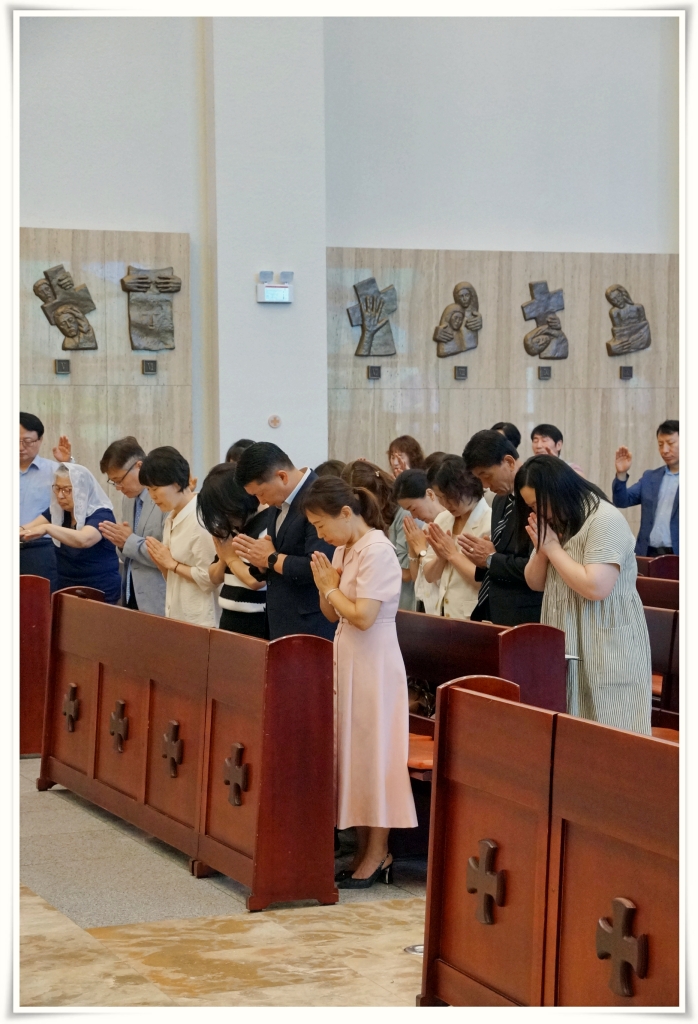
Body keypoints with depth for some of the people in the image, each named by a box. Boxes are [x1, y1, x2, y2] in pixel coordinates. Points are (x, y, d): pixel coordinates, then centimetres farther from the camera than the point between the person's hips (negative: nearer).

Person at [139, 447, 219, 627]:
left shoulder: (201, 518, -16)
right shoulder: (171, 519, 11)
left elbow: (209, 578, -20)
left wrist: (172, 563, -12)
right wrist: (160, 561, -1)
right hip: (177, 616, 8)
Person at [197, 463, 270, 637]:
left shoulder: (266, 525, -14)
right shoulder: (232, 528, 11)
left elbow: (256, 580, -21)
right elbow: (215, 578, 18)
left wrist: (232, 557, -5)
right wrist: (223, 559, -3)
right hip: (229, 620, 8)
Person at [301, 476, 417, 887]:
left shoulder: (377, 551, -17)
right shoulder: (343, 550, 11)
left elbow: (362, 616, -23)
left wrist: (331, 588, -9)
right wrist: (326, 587, -4)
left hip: (373, 664, -9)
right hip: (348, 659, 9)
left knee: (373, 753, -2)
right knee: (354, 752, 11)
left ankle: (378, 854, 7)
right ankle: (366, 850, 18)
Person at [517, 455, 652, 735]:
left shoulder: (605, 520, -17)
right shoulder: (555, 523, 11)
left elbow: (596, 587, -25)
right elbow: (535, 583, 15)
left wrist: (553, 547, -16)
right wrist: (540, 548, -5)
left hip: (607, 647, -8)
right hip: (566, 644, 8)